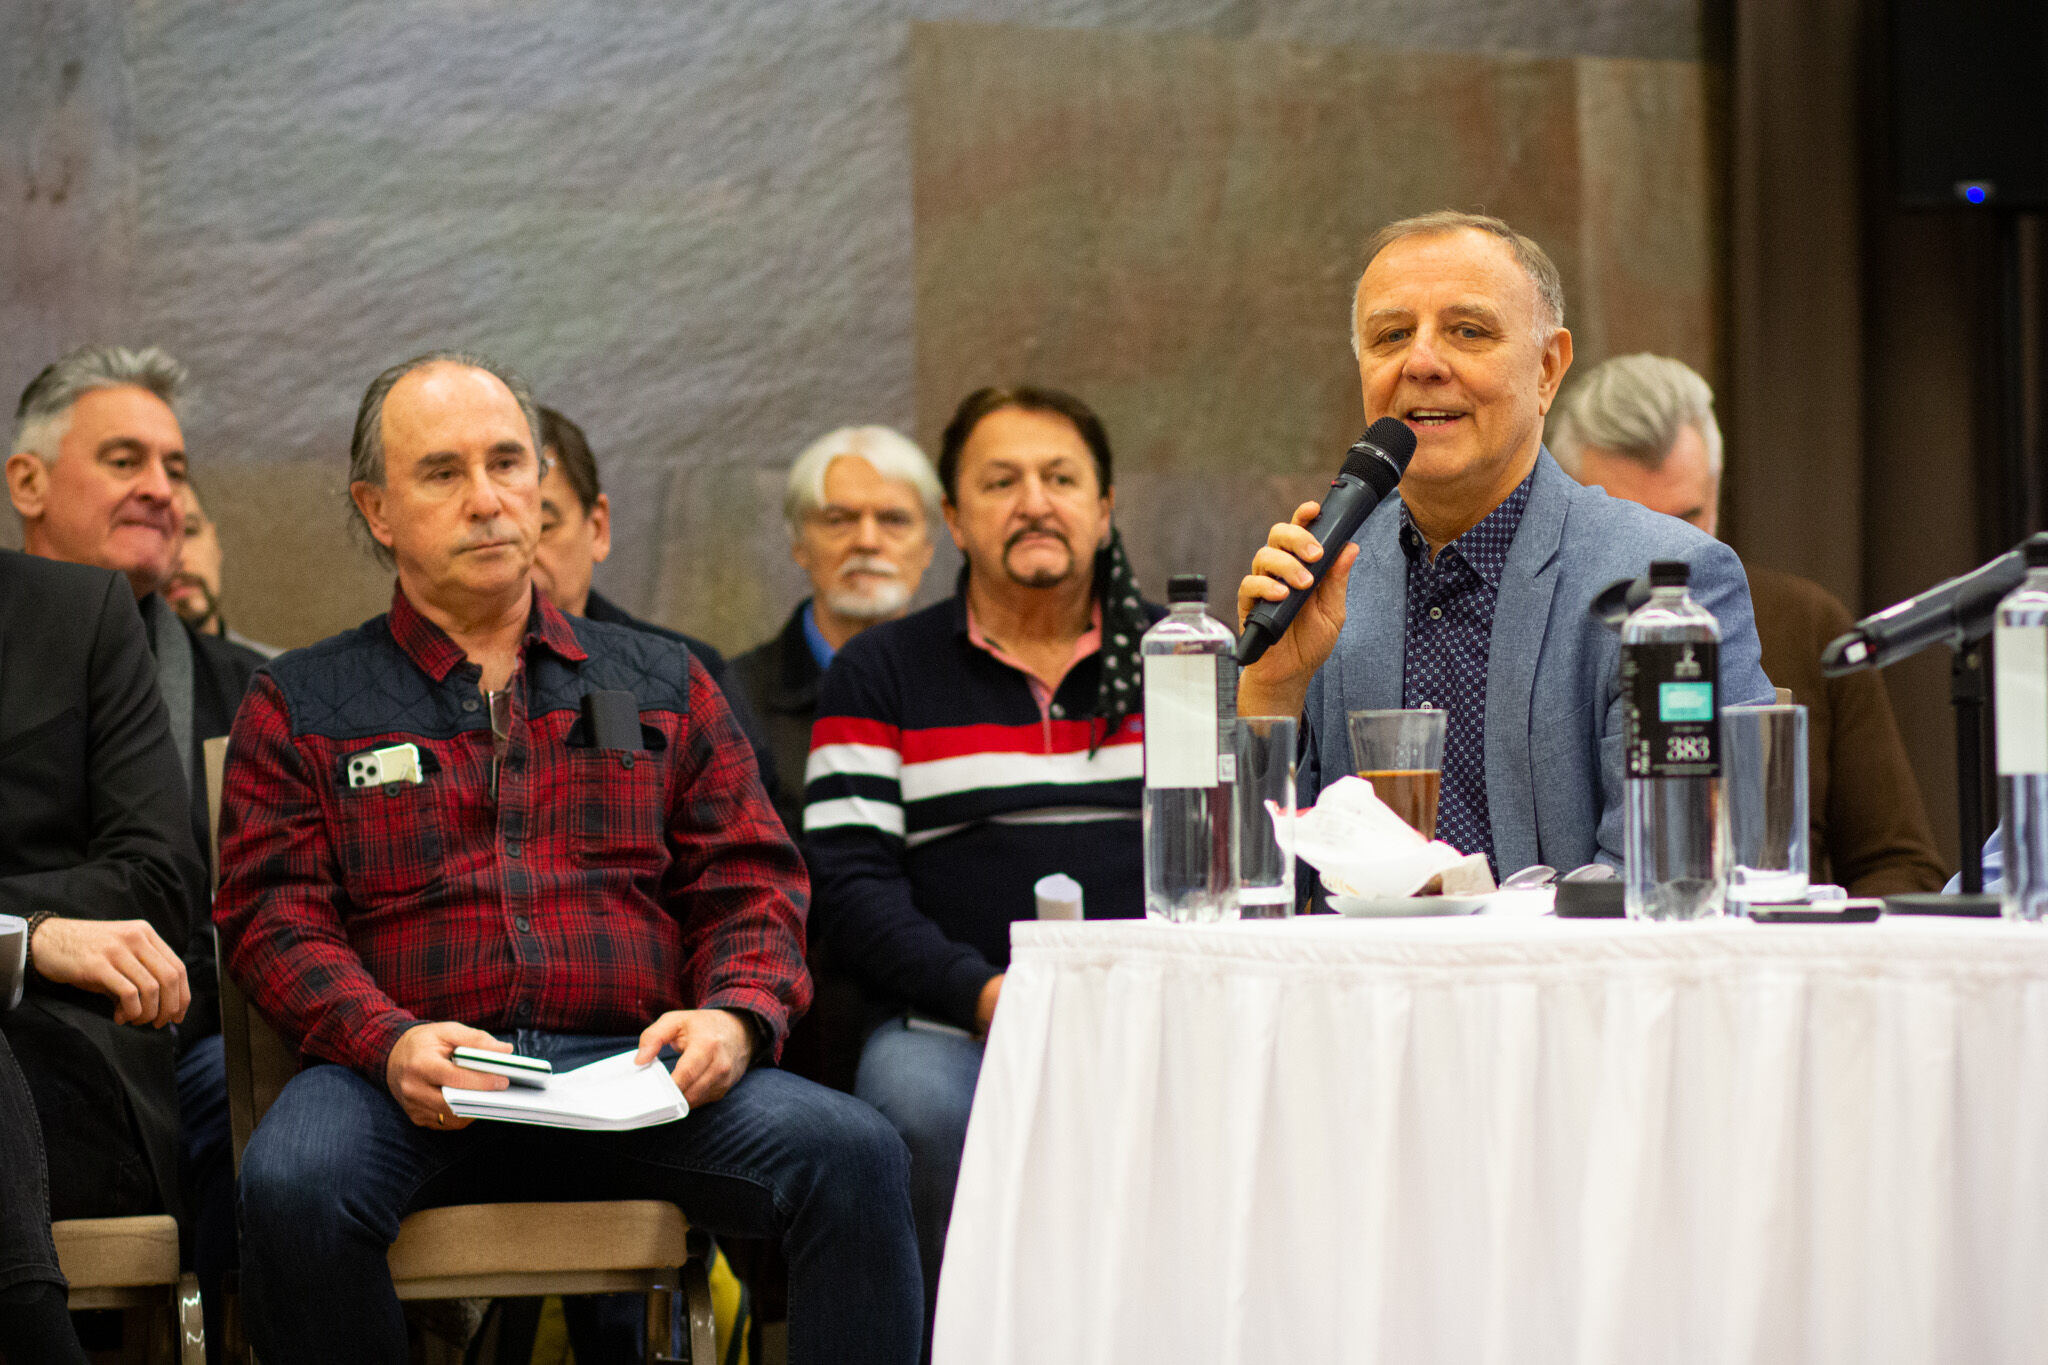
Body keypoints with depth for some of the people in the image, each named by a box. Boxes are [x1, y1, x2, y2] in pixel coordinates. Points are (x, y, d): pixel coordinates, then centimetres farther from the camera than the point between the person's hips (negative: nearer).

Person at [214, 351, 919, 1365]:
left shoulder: (662, 683, 23)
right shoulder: (300, 706, 17)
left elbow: (750, 882, 17)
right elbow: (276, 916, 6)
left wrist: (737, 1014, -6)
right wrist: (389, 1043, -15)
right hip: (412, 1088, -1)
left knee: (853, 1155, -28)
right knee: (292, 1184, -36)